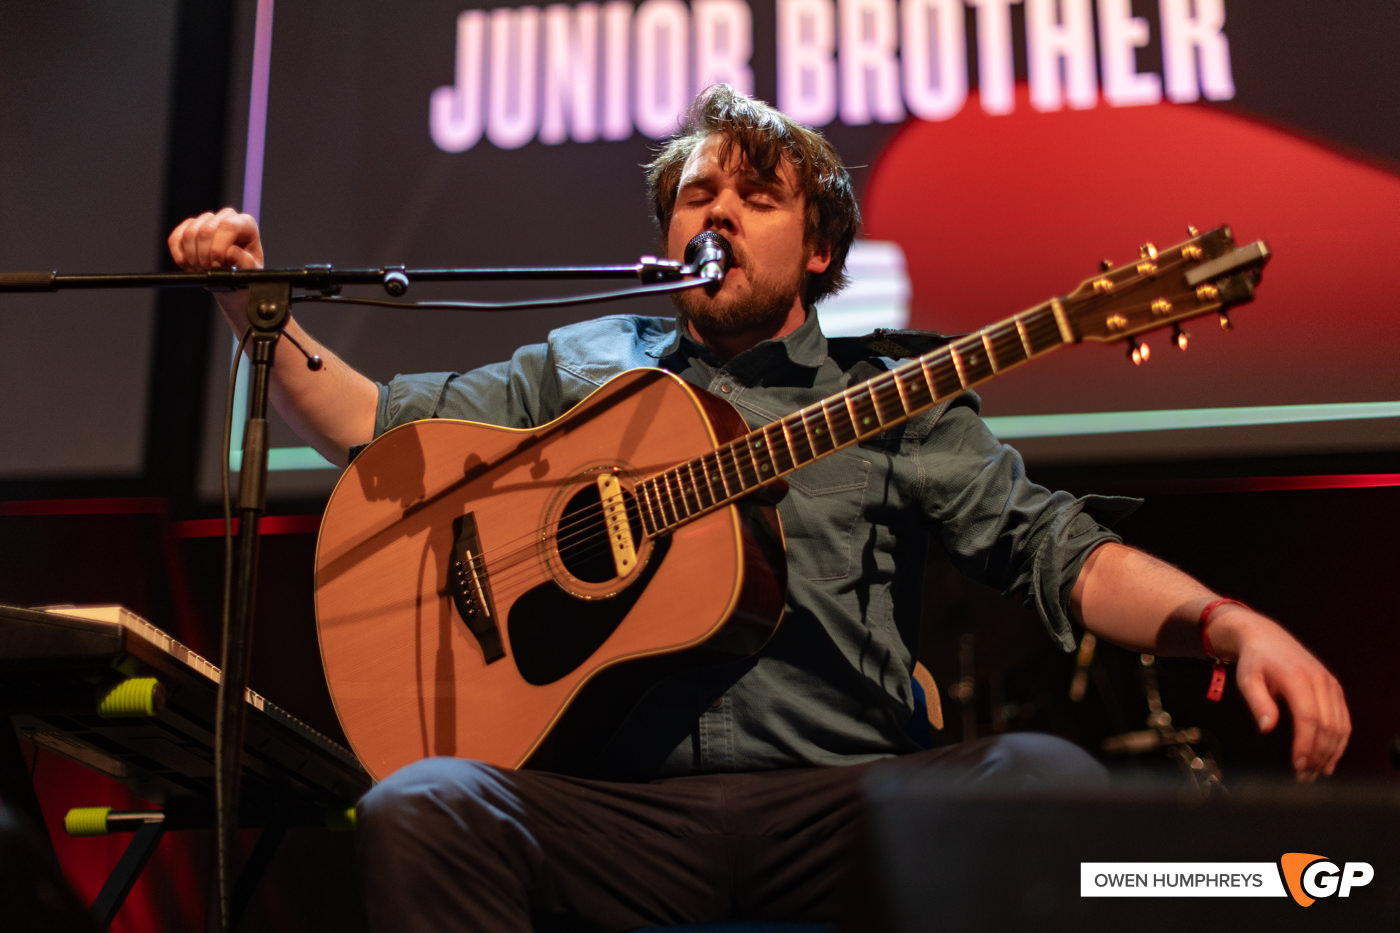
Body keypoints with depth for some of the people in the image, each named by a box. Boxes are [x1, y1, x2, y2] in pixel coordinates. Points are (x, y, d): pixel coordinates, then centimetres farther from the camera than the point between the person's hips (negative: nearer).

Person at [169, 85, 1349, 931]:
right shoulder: (583, 366, 21)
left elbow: (1054, 547, 6)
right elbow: (376, 424, 21)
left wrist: (1234, 624, -11)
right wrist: (255, 298, 7)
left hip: (836, 796, 0)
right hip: (618, 807, 1)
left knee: (1045, 780, -29)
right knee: (417, 812, -29)